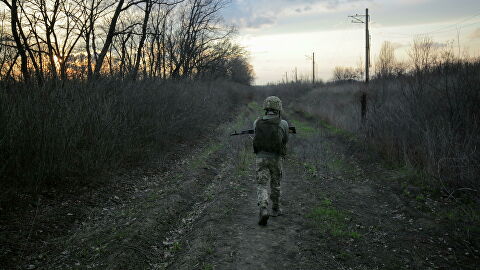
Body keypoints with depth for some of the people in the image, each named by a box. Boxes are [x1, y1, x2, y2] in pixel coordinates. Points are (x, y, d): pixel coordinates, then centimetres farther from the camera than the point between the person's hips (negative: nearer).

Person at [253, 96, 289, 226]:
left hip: (260, 158, 0)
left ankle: (263, 210, -21)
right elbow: (285, 140, 9)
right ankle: (275, 209, 35)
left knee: (262, 186, 1)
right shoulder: (283, 123, -7)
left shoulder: (257, 122, -1)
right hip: (276, 159, 0)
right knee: (275, 184, 20)